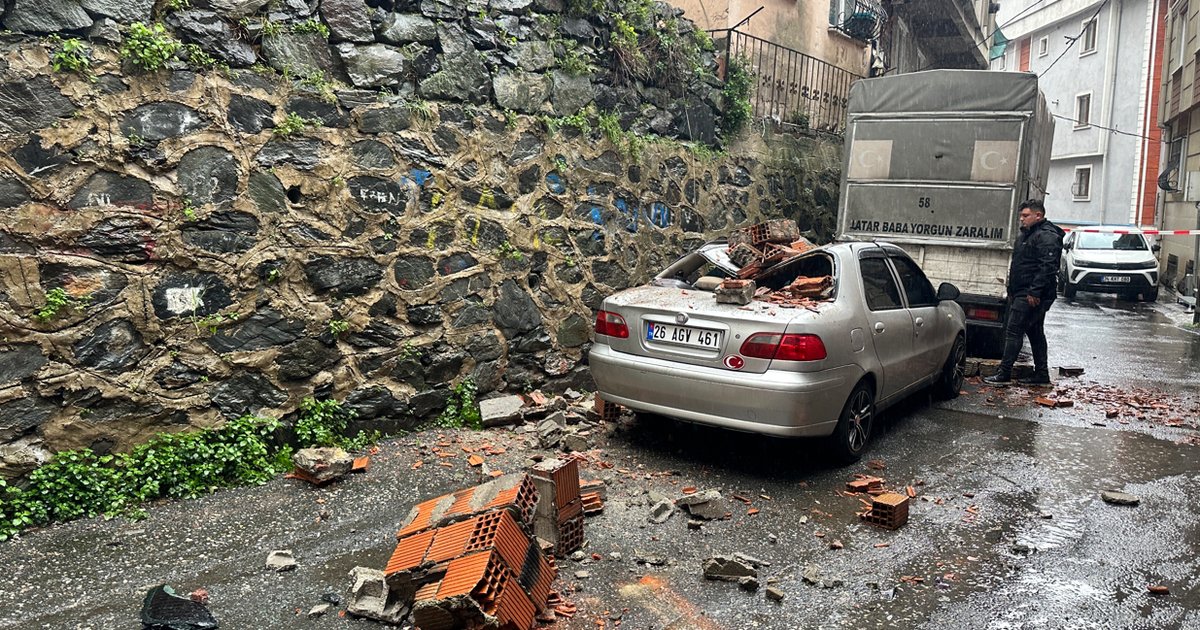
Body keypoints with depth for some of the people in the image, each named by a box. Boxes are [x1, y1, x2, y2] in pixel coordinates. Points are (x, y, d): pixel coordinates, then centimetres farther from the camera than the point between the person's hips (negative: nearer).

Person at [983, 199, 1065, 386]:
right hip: (1021, 294, 11)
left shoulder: (1046, 237, -14)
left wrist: (1034, 292, -27)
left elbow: (1047, 267, -24)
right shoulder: (1028, 234, 19)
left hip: (1031, 296, -11)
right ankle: (1041, 373, 21)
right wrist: (1012, 291, 22)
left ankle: (1004, 373, -8)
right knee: (1035, 332, 14)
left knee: (1014, 331, -11)